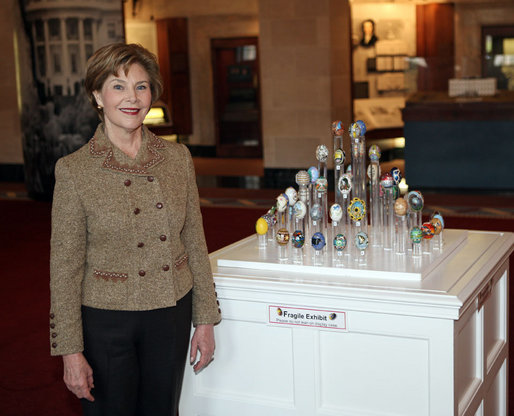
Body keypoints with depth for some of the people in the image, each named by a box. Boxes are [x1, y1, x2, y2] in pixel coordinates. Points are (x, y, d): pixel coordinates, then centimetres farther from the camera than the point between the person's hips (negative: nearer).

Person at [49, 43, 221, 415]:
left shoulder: (178, 158, -1)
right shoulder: (74, 170, -10)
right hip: (106, 319, -3)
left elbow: (195, 242, 5)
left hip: (171, 315, 3)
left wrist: (206, 320, 5)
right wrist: (70, 350, -8)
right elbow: (65, 266, -7)